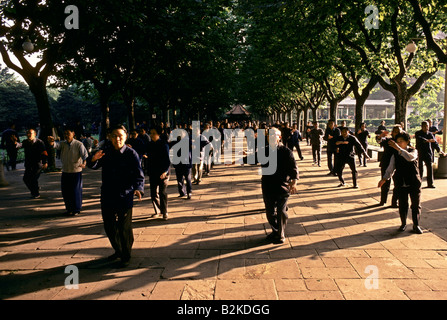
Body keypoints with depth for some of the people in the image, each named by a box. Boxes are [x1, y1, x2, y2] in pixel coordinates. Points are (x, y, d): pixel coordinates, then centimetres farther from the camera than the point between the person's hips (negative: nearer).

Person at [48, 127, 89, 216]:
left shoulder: (79, 144, -8)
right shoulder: (63, 144, 4)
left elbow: (84, 153, -21)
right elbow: (56, 145, -16)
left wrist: (84, 163, -41)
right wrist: (51, 142, -40)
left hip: (76, 171, -4)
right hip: (65, 172, 4)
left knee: (76, 191, 1)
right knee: (65, 191, 10)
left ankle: (76, 210, 16)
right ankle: (69, 209, 27)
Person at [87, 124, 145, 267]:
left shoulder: (131, 154, -8)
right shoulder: (106, 151, 4)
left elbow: (139, 175, -14)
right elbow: (92, 166, -2)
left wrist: (138, 189, -33)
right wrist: (94, 159, -26)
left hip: (125, 198, -5)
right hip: (107, 197, 5)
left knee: (124, 229, 2)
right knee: (109, 227, 17)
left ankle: (126, 256, 23)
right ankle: (118, 251, 40)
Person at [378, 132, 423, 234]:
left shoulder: (413, 151, -3)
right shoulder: (395, 155, 3)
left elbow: (410, 157, -27)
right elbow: (390, 168, 0)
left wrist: (398, 148, -35)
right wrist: (384, 179, -14)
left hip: (414, 183, -2)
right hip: (401, 183, 2)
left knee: (416, 205, 6)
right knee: (402, 205, 6)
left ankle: (416, 225, 20)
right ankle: (403, 223, 24)